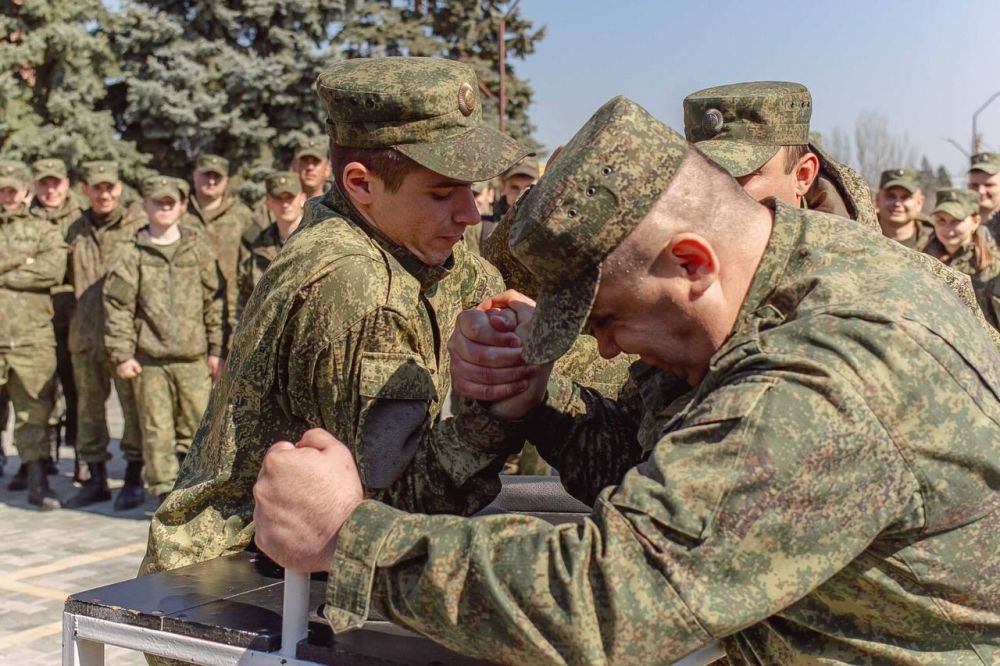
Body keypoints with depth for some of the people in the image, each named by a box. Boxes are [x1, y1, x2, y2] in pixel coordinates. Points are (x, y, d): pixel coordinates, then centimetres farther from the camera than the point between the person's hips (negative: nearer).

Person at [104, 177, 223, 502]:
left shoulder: (199, 251, 7)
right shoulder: (133, 256, 3)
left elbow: (214, 301, 8)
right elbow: (118, 307, 2)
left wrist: (216, 349, 6)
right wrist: (122, 354, -3)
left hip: (193, 356, 1)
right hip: (149, 358, -1)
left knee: (197, 424, 2)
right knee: (157, 429, 1)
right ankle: (165, 490, 10)